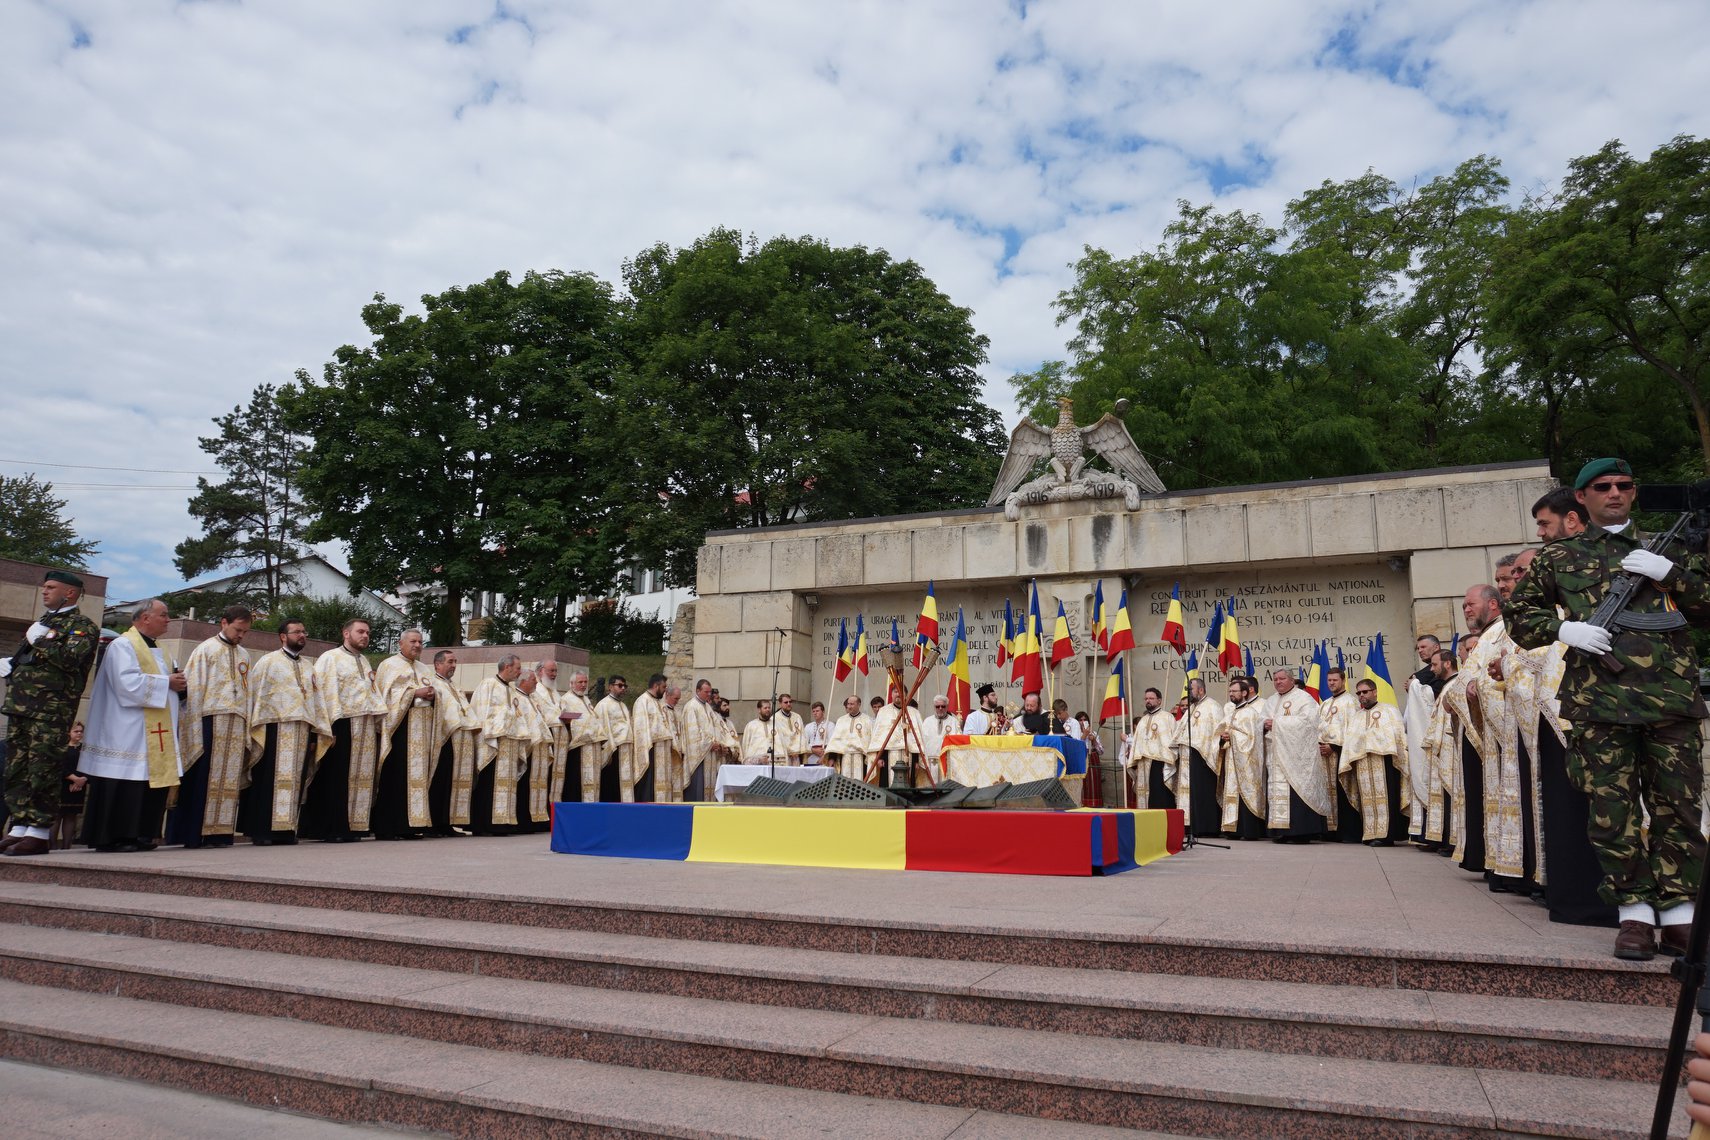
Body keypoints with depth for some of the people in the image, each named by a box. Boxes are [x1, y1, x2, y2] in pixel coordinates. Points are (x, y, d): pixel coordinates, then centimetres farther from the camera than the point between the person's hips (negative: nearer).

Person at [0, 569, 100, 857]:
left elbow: (71, 658, -20)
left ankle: (39, 834, -4)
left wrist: (40, 641, -12)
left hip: (51, 709, -8)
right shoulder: (42, 622, 23)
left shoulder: (83, 626, -3)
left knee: (42, 769, -8)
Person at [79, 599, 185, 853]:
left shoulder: (158, 650, 20)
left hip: (157, 734, 8)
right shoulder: (123, 646, -7)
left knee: (153, 783, 6)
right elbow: (129, 684, -20)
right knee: (126, 786, -7)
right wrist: (167, 683, -12)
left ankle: (141, 835, 11)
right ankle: (113, 837, 0)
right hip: (129, 734, -8)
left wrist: (177, 682, 3)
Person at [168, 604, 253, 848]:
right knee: (203, 780, -3)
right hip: (211, 721, -5)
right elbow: (194, 690, -3)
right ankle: (194, 834, 2)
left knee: (228, 779, 4)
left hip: (236, 725, 5)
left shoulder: (244, 655, 17)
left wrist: (247, 729, 10)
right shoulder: (205, 649, 2)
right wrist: (196, 731, -9)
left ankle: (219, 832, 7)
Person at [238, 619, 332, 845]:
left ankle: (286, 829, 8)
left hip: (302, 732, 5)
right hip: (275, 730, -5)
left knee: (294, 781, 4)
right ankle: (261, 830, 0)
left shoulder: (309, 667, 19)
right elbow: (255, 694, -1)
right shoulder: (268, 661, 4)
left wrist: (315, 733, 9)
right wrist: (257, 730, -9)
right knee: (269, 780, -4)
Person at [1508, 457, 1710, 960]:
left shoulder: (1666, 547, 16)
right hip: (1598, 702, -1)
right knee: (1612, 810, 0)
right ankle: (1635, 911, 10)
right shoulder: (1559, 556, 12)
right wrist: (1562, 627, -5)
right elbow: (1520, 613, 14)